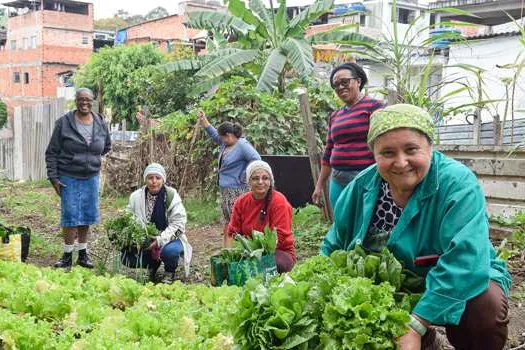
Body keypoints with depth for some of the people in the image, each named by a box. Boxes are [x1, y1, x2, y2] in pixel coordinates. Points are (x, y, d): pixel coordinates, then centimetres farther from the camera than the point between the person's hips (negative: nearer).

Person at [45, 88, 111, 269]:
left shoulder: (100, 123, 3)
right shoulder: (64, 123, -7)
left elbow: (107, 146, 21)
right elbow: (52, 152, -4)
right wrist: (53, 177, -9)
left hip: (91, 178, 4)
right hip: (69, 178, -4)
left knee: (87, 215, 9)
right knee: (71, 216, -4)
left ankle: (83, 254, 22)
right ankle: (67, 256, 8)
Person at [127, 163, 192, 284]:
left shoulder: (172, 196, -11)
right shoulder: (136, 197, -2)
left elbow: (178, 223, -16)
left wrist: (160, 240, -28)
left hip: (169, 239, -3)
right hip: (145, 240, 3)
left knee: (169, 250, -36)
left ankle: (170, 272, 3)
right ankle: (152, 264, 14)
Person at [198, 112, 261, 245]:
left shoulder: (242, 145, -17)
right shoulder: (226, 144, 11)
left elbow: (256, 160, -28)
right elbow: (214, 135, 29)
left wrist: (244, 177, -21)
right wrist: (204, 121, 26)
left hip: (236, 190, -10)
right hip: (225, 189, 10)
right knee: (227, 220, 16)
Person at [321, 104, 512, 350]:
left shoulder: (458, 184, -24)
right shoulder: (362, 186, -8)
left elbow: (466, 260, -35)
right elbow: (335, 245, 4)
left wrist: (415, 325, -39)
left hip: (457, 284, -5)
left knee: (485, 307, -33)